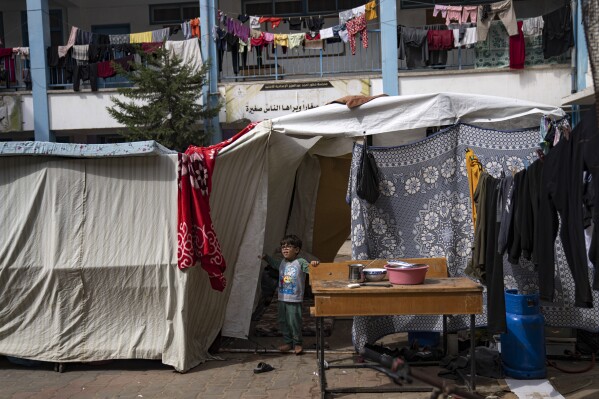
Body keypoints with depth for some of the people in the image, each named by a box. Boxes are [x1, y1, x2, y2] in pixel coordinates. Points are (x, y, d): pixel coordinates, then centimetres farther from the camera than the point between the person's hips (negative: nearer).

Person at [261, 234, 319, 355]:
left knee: (294, 321, -1)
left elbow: (310, 269, -18)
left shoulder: (300, 262, -9)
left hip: (295, 300, -6)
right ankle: (288, 342, 27)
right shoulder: (282, 263, 10)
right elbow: (274, 264, 30)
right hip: (282, 298, 6)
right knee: (283, 321, 12)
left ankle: (297, 343, 17)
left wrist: (314, 264, -38)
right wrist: (265, 257, 24)